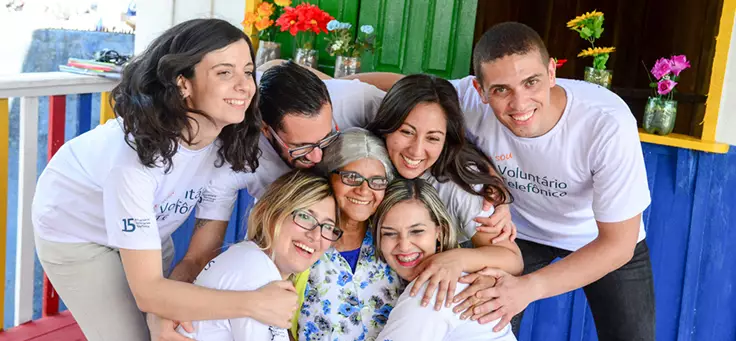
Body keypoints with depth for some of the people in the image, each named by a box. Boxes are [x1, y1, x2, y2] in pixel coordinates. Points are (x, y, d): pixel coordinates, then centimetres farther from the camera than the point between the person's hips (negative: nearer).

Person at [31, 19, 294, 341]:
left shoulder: (232, 135, -23)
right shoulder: (135, 152, -40)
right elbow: (147, 291, -39)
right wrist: (253, 303, -46)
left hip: (148, 226, 5)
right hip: (74, 229, -5)